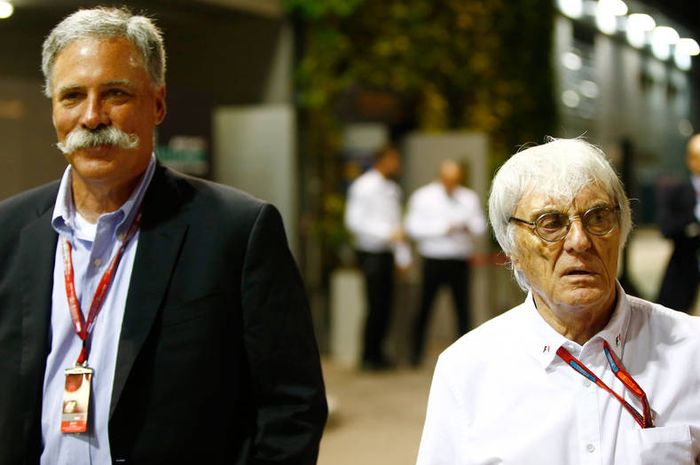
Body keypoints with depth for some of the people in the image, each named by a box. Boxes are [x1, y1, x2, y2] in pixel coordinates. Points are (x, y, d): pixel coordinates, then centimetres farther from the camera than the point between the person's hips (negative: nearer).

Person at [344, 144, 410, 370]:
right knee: (376, 306, -6)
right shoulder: (363, 186, -9)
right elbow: (354, 221, -14)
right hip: (371, 252, -7)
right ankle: (368, 357, 6)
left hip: (387, 252, 7)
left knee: (386, 305, 9)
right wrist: (388, 233, -19)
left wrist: (403, 257, 14)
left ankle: (377, 353, 20)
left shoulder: (392, 189, 14)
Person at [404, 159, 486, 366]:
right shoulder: (422, 196, 3)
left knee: (463, 308, -1)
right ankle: (416, 353, 12)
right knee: (425, 307, 2)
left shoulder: (469, 198, 11)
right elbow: (413, 227, -6)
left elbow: (481, 225, 12)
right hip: (433, 260, -2)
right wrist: (443, 229, -14)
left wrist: (469, 226, -12)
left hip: (460, 261, 2)